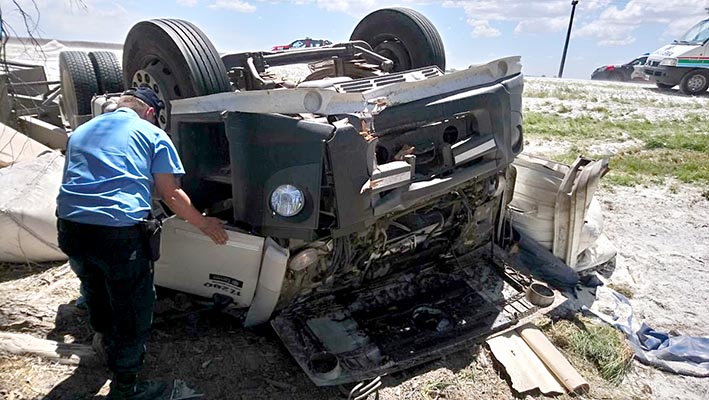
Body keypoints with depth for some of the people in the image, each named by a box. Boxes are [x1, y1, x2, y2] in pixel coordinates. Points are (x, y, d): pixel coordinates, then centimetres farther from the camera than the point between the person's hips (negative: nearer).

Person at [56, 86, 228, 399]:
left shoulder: (81, 131, 23)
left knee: (96, 293, 31)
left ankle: (107, 342, 57)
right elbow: (171, 195, 1)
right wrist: (204, 223, 13)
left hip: (70, 228, 7)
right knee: (132, 311, 11)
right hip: (119, 233, -6)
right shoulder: (152, 134, 5)